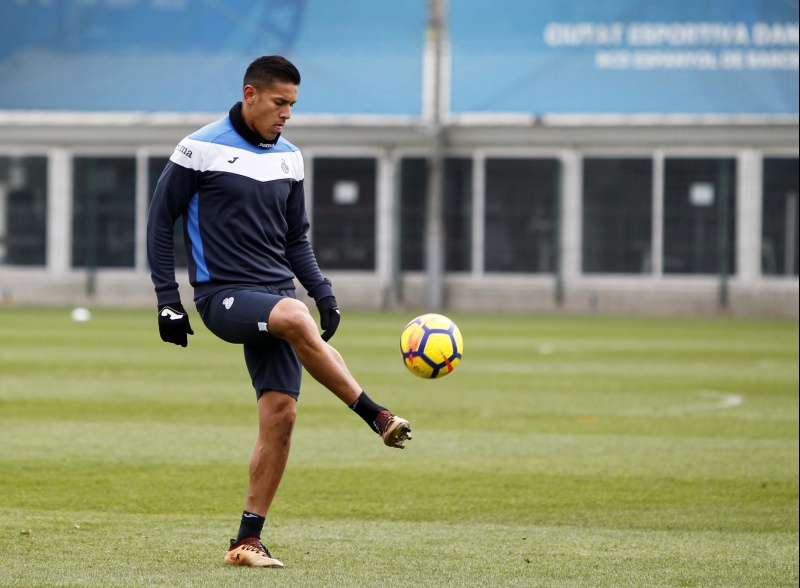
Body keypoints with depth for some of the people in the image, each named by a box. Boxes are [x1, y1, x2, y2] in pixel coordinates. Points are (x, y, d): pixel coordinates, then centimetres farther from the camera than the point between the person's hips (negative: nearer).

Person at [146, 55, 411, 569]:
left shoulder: (288, 157, 14)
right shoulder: (200, 150, -3)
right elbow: (161, 222, 1)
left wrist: (323, 291, 8)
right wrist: (168, 300, -5)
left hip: (276, 292, 6)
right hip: (223, 295, -6)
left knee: (281, 413, -7)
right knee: (294, 316, -36)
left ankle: (248, 540, 1)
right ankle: (378, 417, -34)